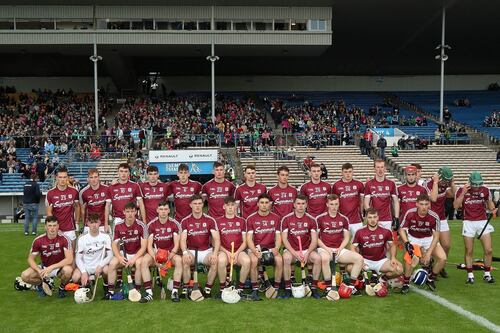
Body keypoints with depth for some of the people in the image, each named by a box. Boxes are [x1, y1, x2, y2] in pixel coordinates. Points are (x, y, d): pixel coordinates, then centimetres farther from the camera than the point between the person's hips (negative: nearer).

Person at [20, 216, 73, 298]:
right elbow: (30, 259, -3)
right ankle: (45, 283, 9)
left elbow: (69, 259, -25)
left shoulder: (64, 239, -19)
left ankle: (62, 288, -2)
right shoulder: (38, 240, -11)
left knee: (68, 270, -36)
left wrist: (51, 267, -32)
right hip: (44, 267, 3)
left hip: (60, 267, -2)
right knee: (25, 275, -22)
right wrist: (39, 271, -21)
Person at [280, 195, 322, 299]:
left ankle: (314, 288, -11)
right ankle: (288, 288, -19)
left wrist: (307, 253, -20)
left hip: (307, 250, 1)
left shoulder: (311, 219, 0)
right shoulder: (286, 219, -3)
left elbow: (314, 240, -3)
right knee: (286, 258, -34)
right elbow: (284, 239, -6)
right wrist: (295, 252, -18)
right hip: (291, 249, -1)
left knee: (317, 258, -28)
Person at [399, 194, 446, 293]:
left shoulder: (434, 217, -23)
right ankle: (406, 283, -8)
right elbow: (402, 229, -14)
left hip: (429, 238, 2)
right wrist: (406, 243, -31)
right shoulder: (410, 213, -24)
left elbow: (436, 236, -15)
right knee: (409, 256, -28)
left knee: (442, 258, -16)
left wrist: (429, 253, -21)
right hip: (413, 238, -2)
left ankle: (430, 279, 11)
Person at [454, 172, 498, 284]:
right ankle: (470, 275, 14)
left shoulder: (485, 190, 1)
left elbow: (489, 202, 17)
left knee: (488, 250, -2)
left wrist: (493, 209, -4)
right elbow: (456, 206, -12)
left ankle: (487, 274, 16)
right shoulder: (462, 190, -5)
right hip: (468, 223, -2)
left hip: (483, 222, 2)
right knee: (469, 251, 3)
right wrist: (463, 193, -20)